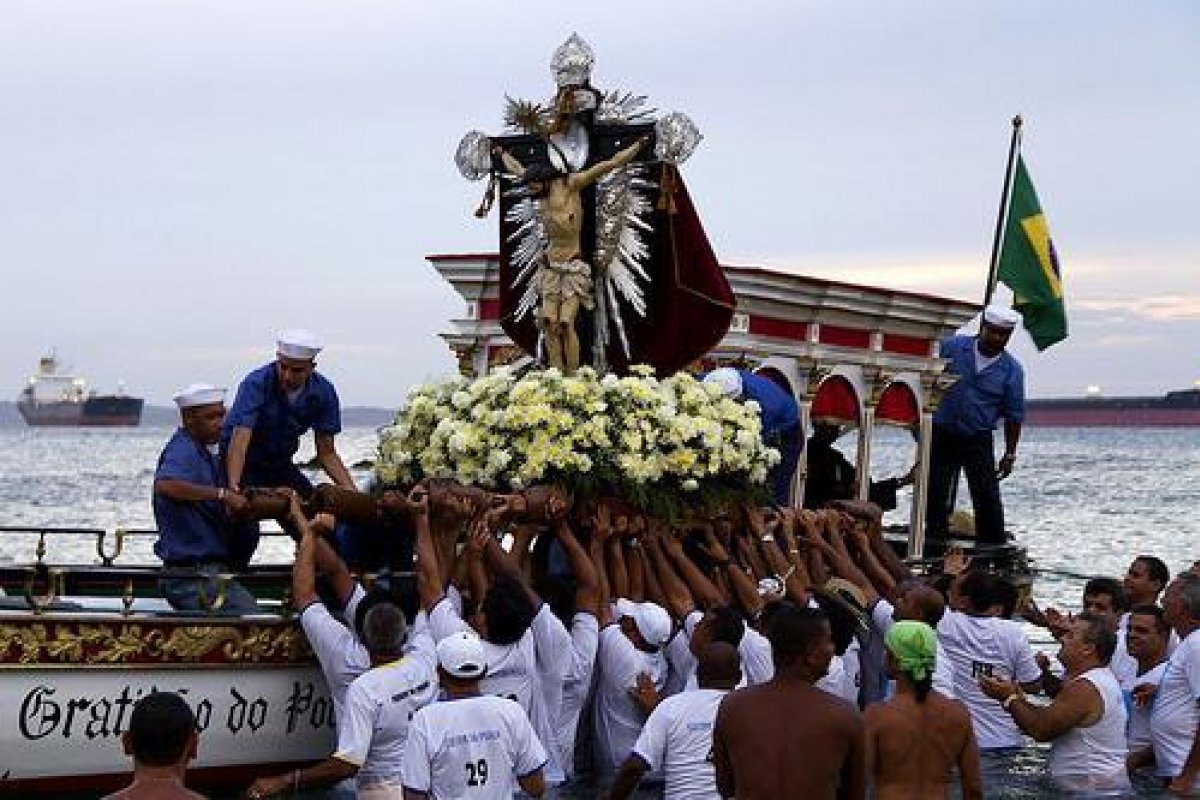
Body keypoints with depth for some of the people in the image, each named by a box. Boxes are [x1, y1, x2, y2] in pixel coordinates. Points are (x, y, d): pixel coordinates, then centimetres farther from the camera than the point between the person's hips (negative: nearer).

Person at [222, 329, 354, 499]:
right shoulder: (256, 384, -28)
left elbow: (326, 454, -6)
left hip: (280, 465, 5)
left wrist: (351, 492, -20)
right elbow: (240, 440, -39)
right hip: (245, 465, -5)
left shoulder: (323, 392, -13)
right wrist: (233, 486, -55)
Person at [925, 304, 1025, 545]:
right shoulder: (952, 347, -3)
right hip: (941, 435, 1)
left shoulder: (1011, 370, -3)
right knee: (936, 496, 4)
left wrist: (1010, 455, 1)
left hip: (978, 441, -1)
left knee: (987, 498, -5)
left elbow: (1014, 416, 1)